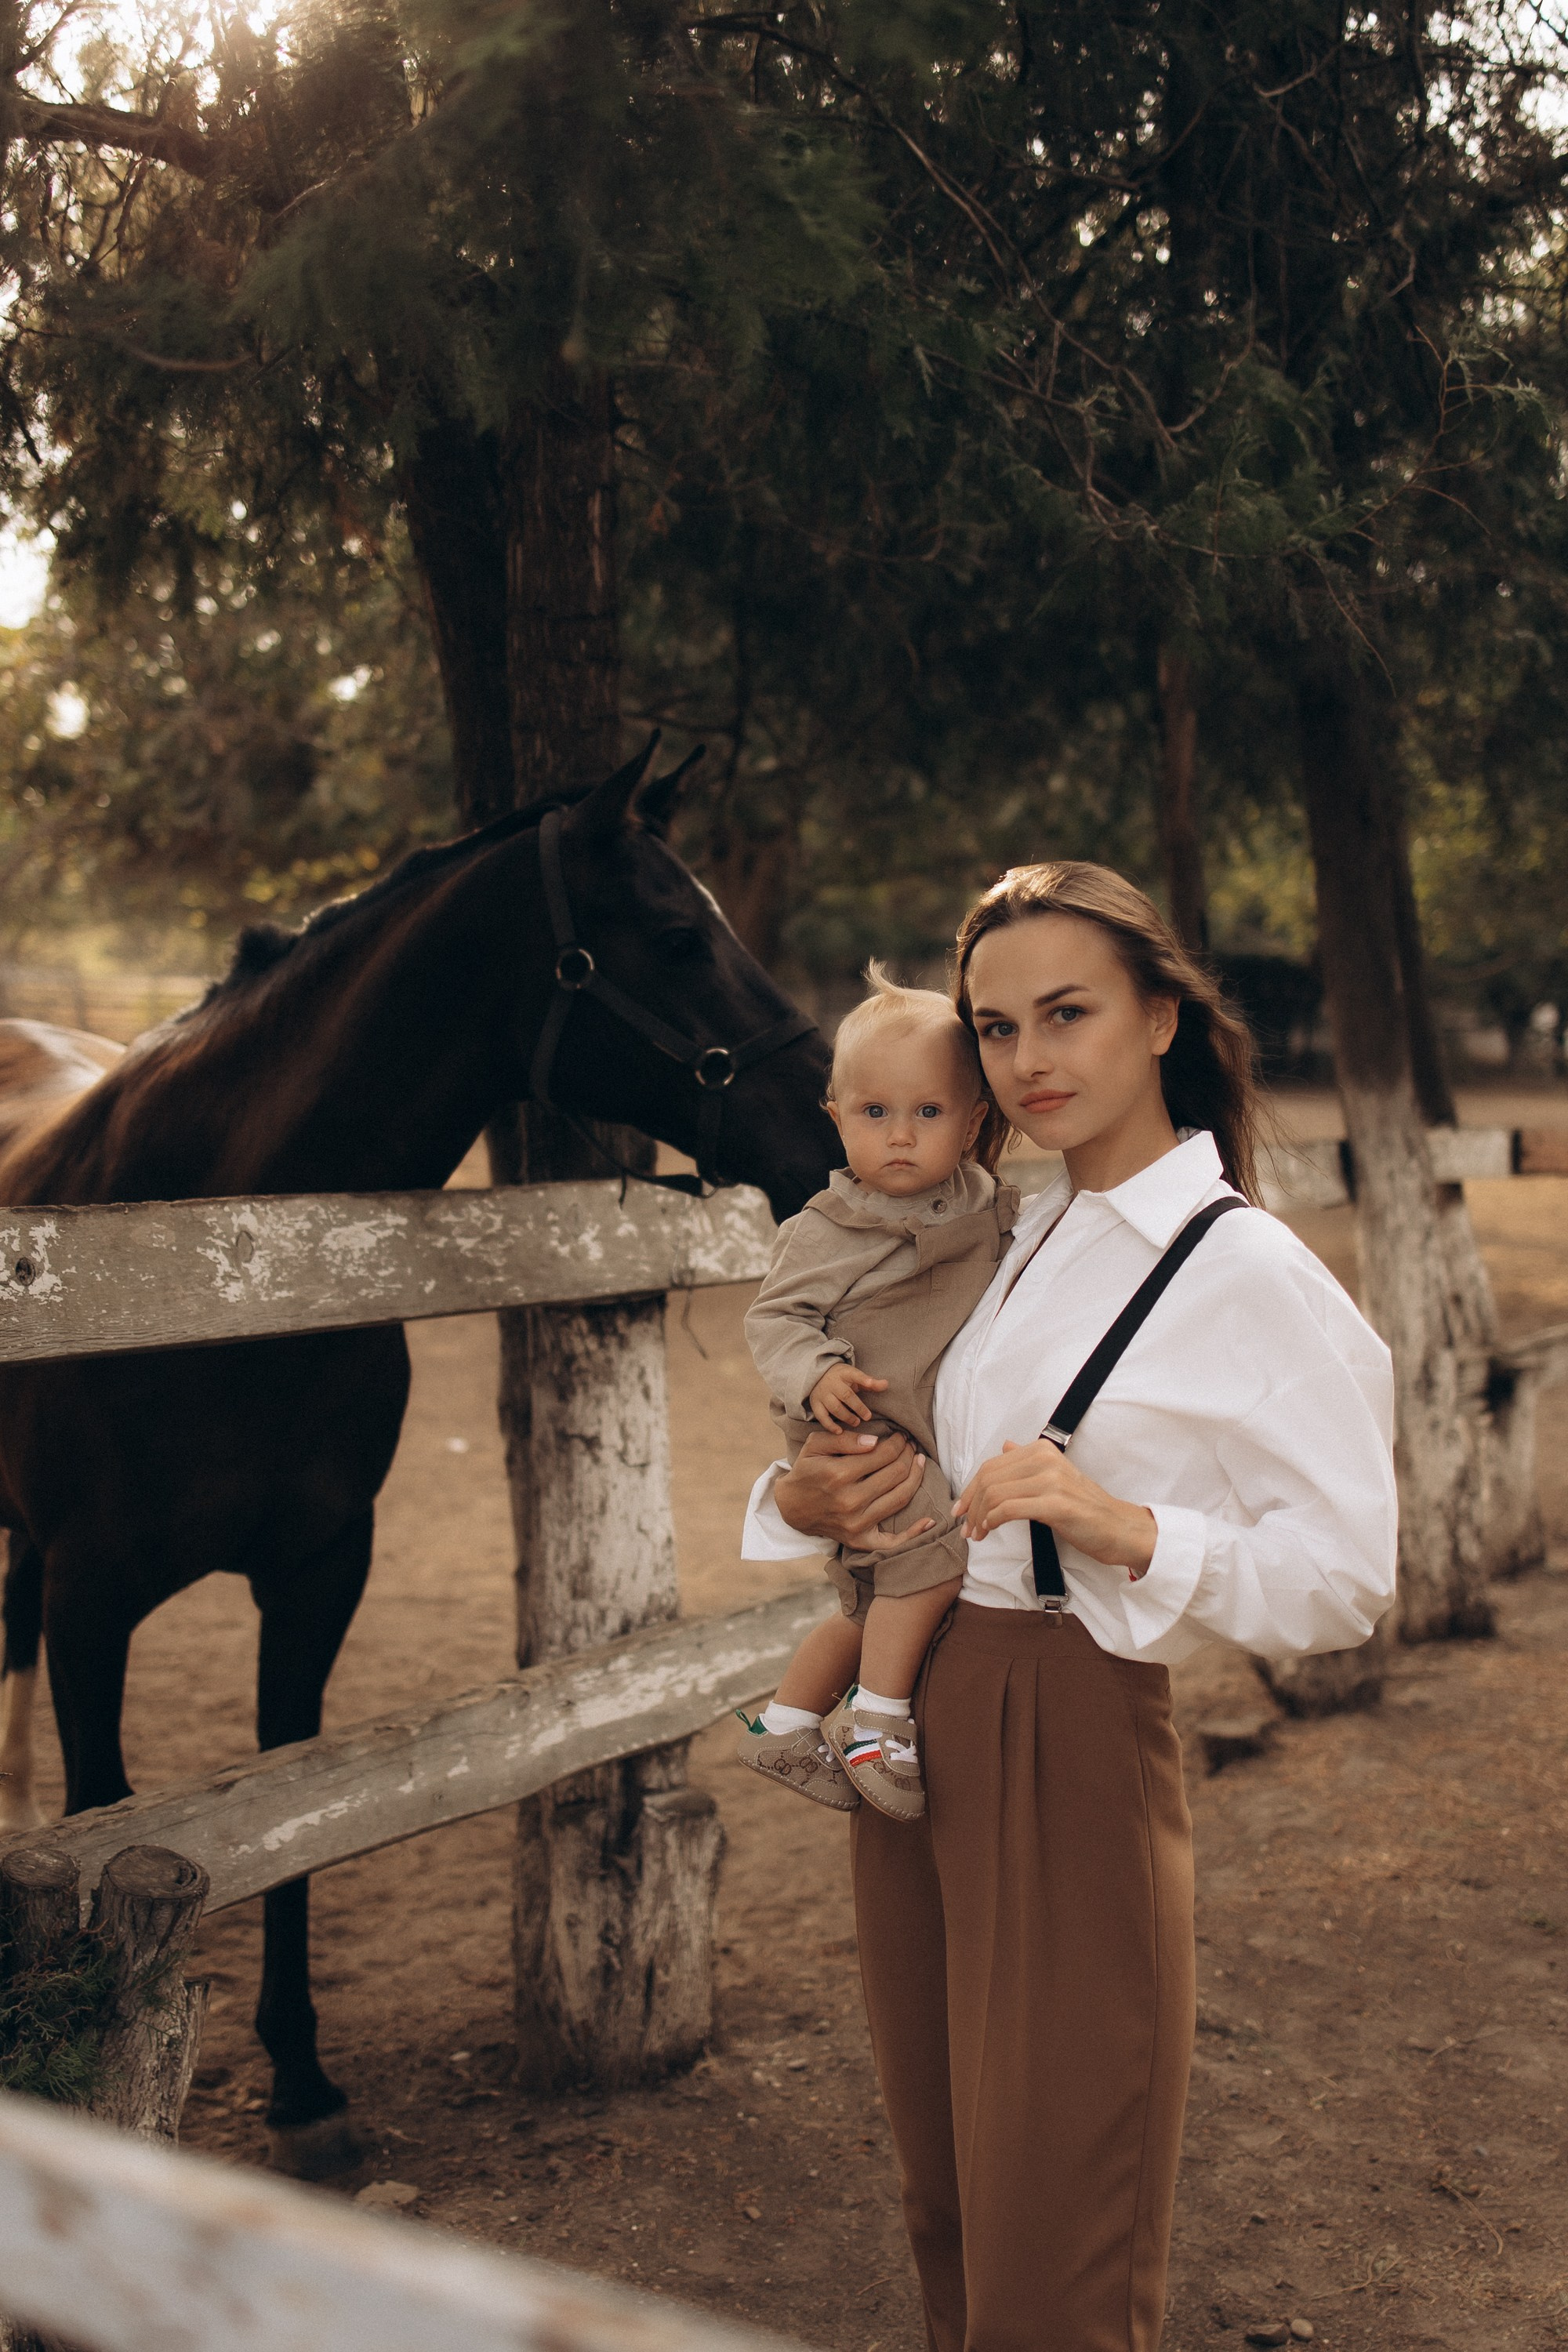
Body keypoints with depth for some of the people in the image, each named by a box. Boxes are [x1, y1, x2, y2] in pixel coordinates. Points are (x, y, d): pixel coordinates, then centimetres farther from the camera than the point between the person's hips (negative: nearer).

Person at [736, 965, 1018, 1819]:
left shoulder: (992, 1208, 3)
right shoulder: (823, 1231, -12)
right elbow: (776, 1315, -10)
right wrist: (814, 1373, -26)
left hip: (935, 1444, 7)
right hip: (854, 1434, -6)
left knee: (874, 1606, 17)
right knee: (936, 1547, -26)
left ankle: (783, 1724, 35)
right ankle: (874, 1720, -11)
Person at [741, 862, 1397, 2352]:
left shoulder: (1252, 1276, -11)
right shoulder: (1011, 1240, 10)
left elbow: (1344, 1582, -14)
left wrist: (1129, 1528, -28)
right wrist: (805, 1501, -1)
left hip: (1071, 1739, -7)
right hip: (912, 1716, 7)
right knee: (944, 2206, 21)